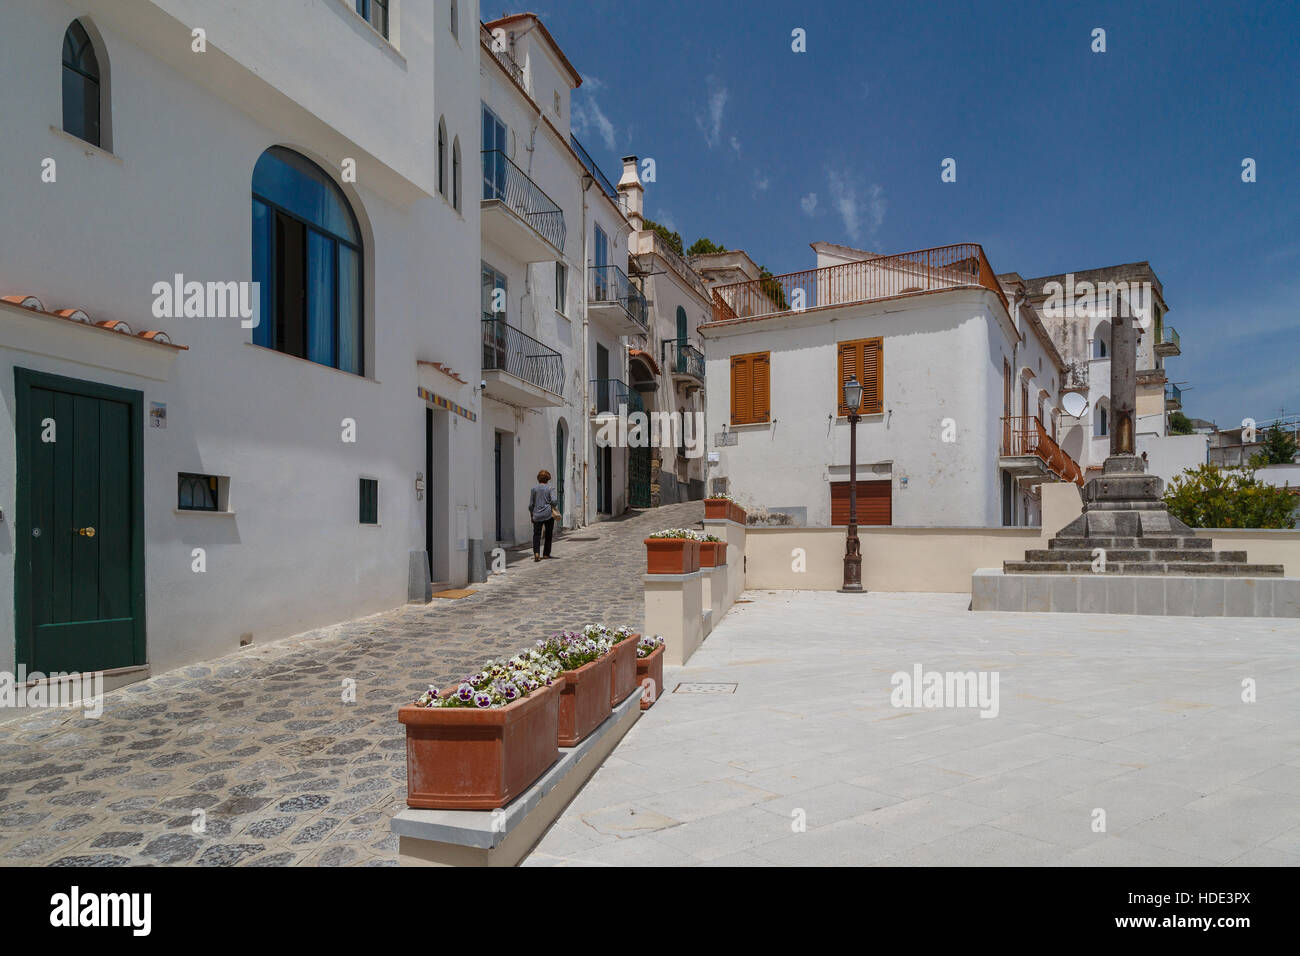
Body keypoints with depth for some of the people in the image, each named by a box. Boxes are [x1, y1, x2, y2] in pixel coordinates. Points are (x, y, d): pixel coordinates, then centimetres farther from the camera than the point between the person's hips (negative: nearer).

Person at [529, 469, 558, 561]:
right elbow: (553, 500, -15)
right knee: (548, 535, 13)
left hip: (537, 515, 1)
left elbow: (531, 505, 5)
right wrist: (553, 509, 3)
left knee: (536, 535, 0)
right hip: (548, 514, -1)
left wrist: (532, 515, 14)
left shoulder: (534, 488, 4)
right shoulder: (550, 488, 0)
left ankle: (536, 553, -20)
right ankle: (546, 554, 18)